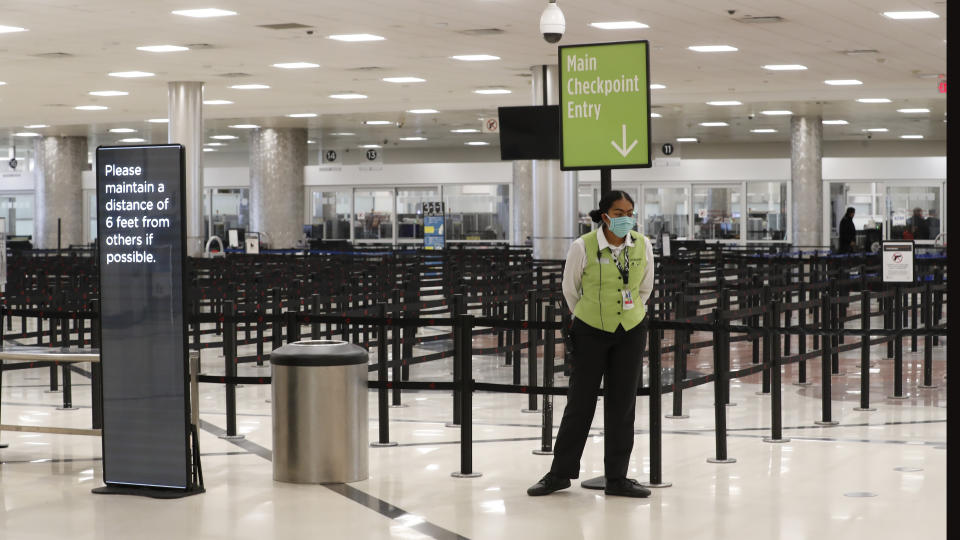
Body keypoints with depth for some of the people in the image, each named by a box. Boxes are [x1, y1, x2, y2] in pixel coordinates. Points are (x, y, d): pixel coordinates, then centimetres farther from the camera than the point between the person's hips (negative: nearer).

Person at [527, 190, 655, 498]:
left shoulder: (643, 246, -4)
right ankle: (561, 472, 16)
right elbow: (570, 290, 3)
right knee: (580, 401, 2)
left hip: (630, 332, 3)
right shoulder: (583, 247, -13)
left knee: (622, 404, 5)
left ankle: (617, 478, 15)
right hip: (590, 332, -3)